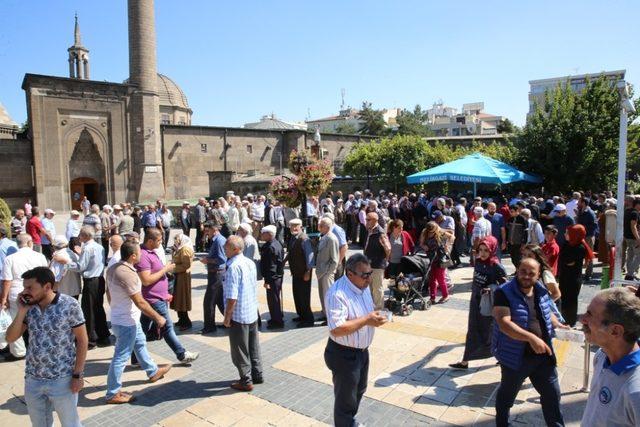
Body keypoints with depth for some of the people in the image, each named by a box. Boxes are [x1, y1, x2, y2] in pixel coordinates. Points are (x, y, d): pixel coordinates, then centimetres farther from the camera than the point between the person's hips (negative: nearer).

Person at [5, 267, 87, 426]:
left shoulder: (69, 305, -17)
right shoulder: (29, 307, -2)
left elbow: (82, 340, -12)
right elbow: (11, 338, 1)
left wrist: (78, 374, -12)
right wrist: (21, 311, -12)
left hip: (62, 380, -5)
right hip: (32, 379, 5)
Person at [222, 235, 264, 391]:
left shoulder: (233, 267, -23)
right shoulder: (250, 263, 2)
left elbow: (232, 297, -24)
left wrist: (227, 317, -13)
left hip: (239, 316, -8)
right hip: (253, 312, 8)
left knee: (240, 351, 9)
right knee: (253, 347, 20)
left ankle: (246, 381, 20)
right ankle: (257, 375, 32)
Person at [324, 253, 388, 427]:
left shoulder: (363, 286, 0)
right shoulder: (338, 294, -29)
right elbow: (336, 329, -34)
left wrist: (375, 316, 1)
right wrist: (366, 320, -34)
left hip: (362, 350, 9)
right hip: (344, 355, -9)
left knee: (359, 391, 28)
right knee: (345, 399, 10)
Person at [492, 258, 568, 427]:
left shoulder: (541, 291, 2)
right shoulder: (504, 293, -19)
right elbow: (504, 324, -28)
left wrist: (557, 324, 1)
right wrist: (531, 338, -35)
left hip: (543, 355, 5)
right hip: (516, 356, -5)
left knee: (552, 394, 17)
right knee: (507, 394, 18)